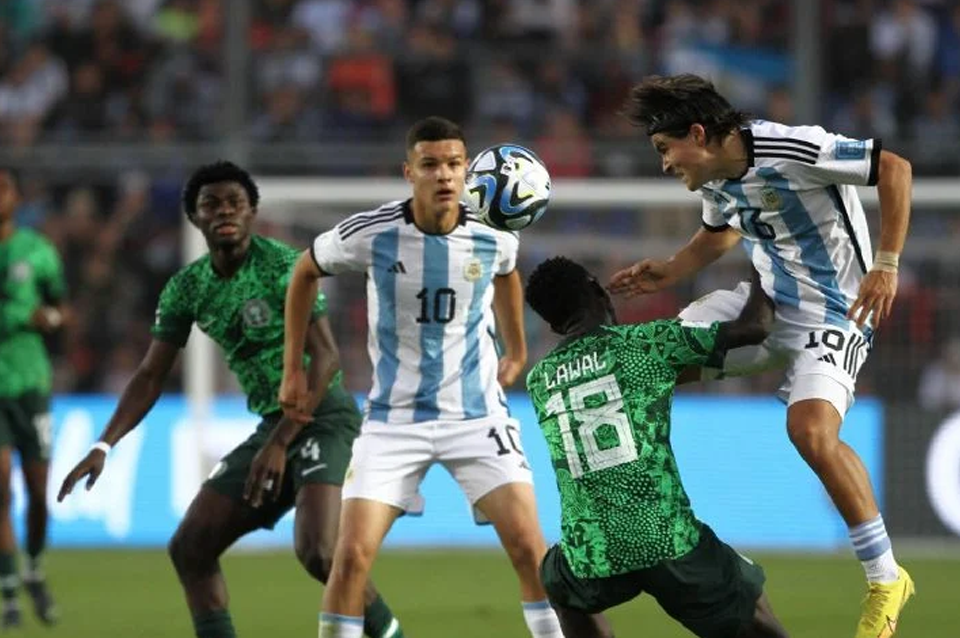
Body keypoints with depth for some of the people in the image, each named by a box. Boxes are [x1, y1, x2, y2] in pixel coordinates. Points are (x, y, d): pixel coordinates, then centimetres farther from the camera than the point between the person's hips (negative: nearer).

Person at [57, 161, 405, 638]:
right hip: (272, 425, 8)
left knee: (317, 553, -27)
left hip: (321, 416, -8)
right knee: (189, 548, 3)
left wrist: (279, 446, -23)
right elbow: (151, 375, 11)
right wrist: (104, 446, 0)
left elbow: (325, 358, -18)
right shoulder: (187, 288, 5)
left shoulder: (282, 266, -14)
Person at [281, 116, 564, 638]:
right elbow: (304, 272, 8)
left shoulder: (494, 238, -7)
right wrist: (293, 369, 8)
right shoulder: (371, 233, -13)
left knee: (528, 546, -11)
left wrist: (517, 351, 25)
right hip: (393, 417, -1)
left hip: (478, 413, 1)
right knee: (352, 555, -10)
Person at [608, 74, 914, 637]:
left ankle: (886, 578, -15)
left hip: (832, 313, -9)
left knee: (812, 431, -27)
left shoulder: (793, 151, -25)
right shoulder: (714, 179, 2)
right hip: (766, 299, 9)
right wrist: (667, 273, 8)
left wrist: (887, 265, -25)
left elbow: (893, 168, -22)